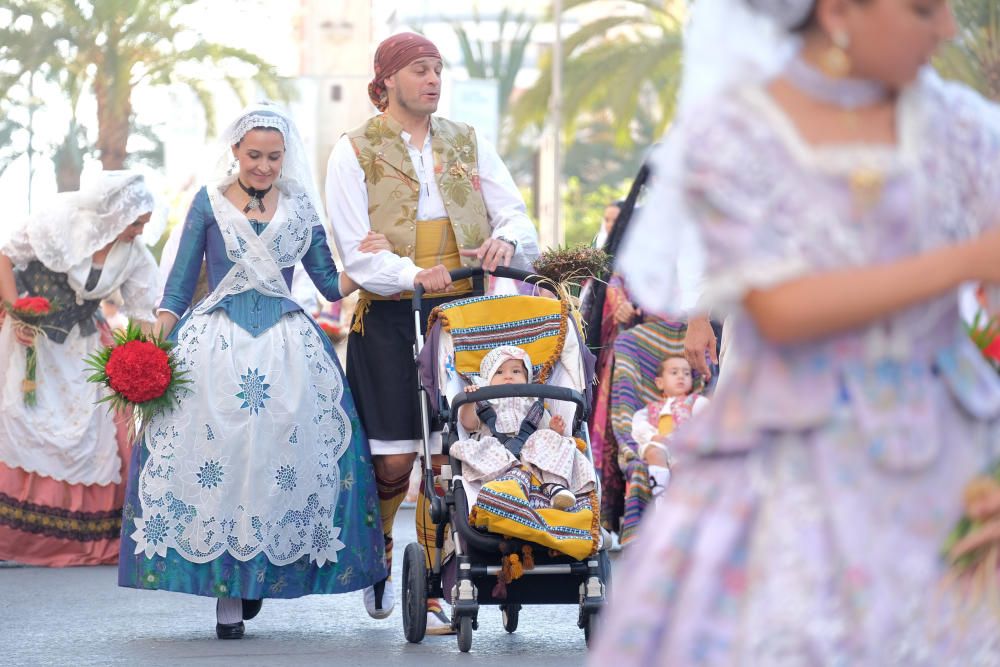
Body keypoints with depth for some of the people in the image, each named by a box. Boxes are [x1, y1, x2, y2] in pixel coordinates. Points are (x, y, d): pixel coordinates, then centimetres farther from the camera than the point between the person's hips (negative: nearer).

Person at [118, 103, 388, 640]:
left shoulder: (299, 207, 11)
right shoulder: (210, 203, 7)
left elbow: (331, 283, 12)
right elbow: (180, 284, 7)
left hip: (286, 349, 2)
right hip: (215, 348, -2)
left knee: (283, 462, -4)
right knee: (215, 457, -8)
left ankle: (255, 575, 11)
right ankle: (228, 593, -4)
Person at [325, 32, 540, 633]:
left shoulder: (467, 143, 13)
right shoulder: (355, 151, 2)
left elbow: (516, 215, 7)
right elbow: (356, 253, -6)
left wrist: (506, 241, -17)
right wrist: (414, 274, -23)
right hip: (389, 318, -3)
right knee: (394, 460, -4)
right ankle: (378, 553, 26)